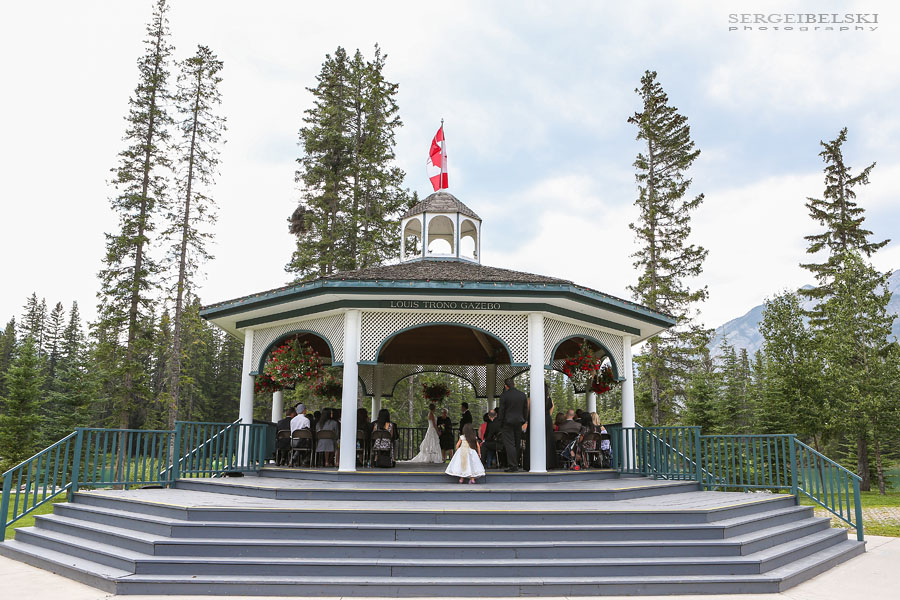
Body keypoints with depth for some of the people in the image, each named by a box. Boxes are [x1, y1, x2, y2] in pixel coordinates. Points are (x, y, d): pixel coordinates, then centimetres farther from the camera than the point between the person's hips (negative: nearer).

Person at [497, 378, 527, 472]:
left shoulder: (504, 395, -9)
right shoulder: (523, 395, 6)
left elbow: (501, 411, -7)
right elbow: (525, 410, 10)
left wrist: (501, 423, 1)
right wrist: (523, 421, 17)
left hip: (508, 422, -5)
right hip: (519, 422, 5)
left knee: (509, 444, -5)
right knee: (517, 444, 12)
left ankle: (513, 466, -10)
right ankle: (516, 465, 18)